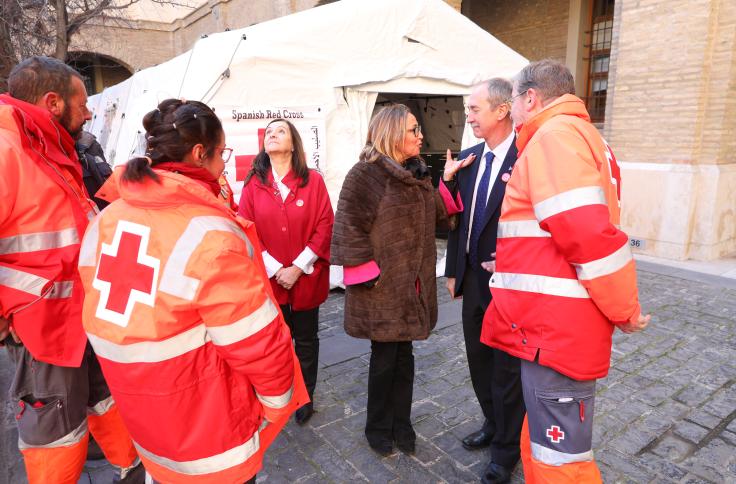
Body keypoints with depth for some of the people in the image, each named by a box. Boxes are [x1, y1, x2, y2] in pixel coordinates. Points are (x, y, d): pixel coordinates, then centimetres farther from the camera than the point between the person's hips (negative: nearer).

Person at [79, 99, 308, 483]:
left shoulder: (106, 220, -5)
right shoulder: (210, 233, -27)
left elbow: (100, 312, 5)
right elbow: (255, 341, -23)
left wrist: (138, 383, 17)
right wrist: (277, 400, -4)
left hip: (139, 410, 7)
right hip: (210, 426, -6)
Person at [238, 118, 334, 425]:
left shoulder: (313, 181, -4)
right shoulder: (253, 184, 0)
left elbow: (325, 227, -8)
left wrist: (298, 268, -13)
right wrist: (275, 269, -12)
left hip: (307, 278, -1)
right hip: (269, 279, 1)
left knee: (306, 340, 14)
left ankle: (306, 397, 34)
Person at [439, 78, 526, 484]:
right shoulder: (467, 159, 6)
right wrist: (453, 270, 10)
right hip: (474, 278, 7)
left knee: (507, 366, 10)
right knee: (479, 358, 20)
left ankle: (506, 448, 32)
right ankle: (492, 424, 45)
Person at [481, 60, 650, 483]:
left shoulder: (553, 135, -13)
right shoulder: (581, 134, 20)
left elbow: (588, 233, -22)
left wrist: (626, 310, -11)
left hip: (556, 324, -11)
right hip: (556, 321, 11)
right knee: (544, 439, 24)